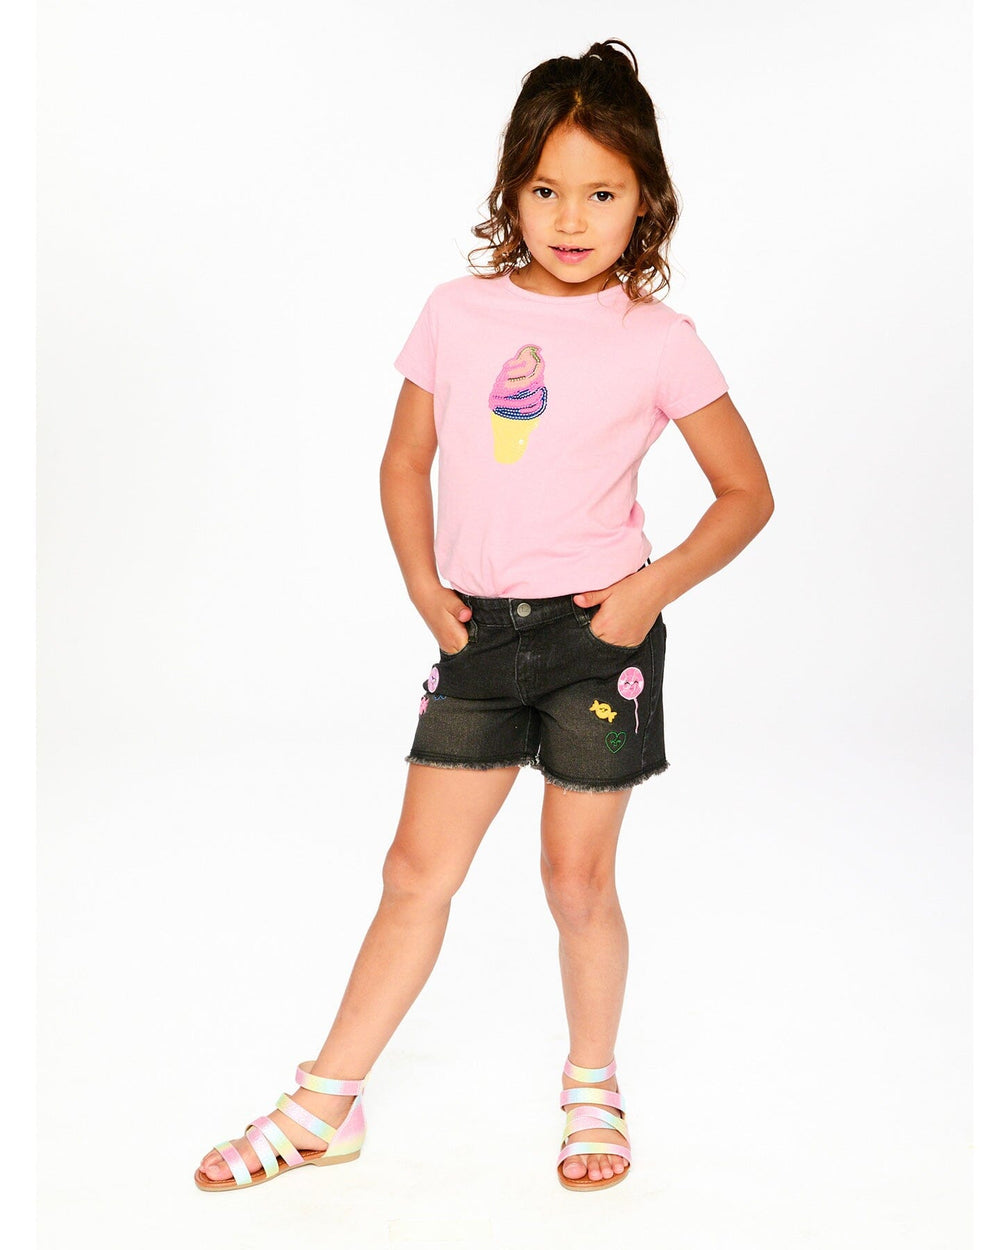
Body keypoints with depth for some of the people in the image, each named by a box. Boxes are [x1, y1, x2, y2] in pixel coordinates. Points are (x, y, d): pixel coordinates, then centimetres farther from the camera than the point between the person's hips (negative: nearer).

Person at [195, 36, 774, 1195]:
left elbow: (746, 492, 2)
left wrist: (656, 585, -11)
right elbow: (405, 461, 13)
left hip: (595, 630, -2)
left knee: (577, 880, 6)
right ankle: (325, 1106, 19)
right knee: (417, 869, 7)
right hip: (477, 632, 3)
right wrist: (424, 588, 2)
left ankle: (593, 1089, 30)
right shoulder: (458, 312, 4)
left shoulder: (658, 339, -4)